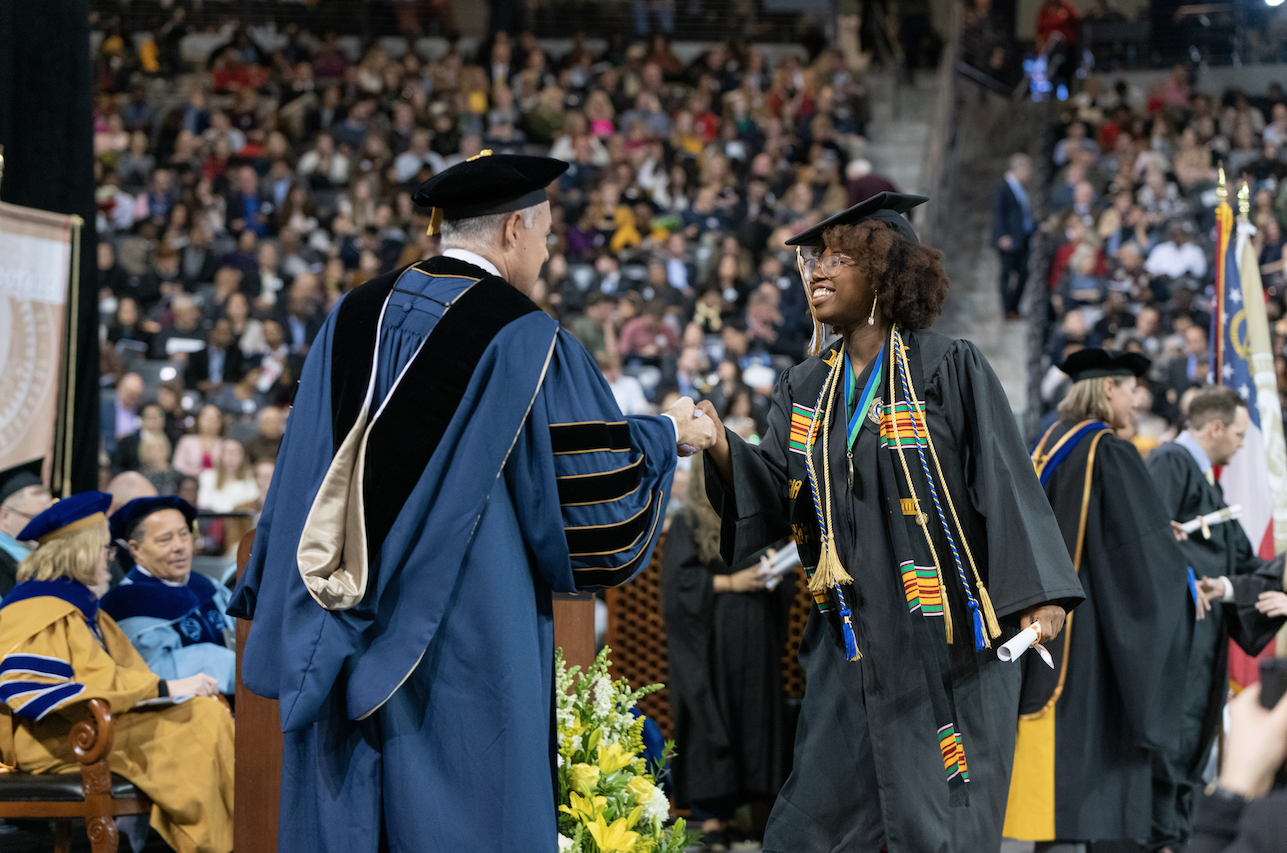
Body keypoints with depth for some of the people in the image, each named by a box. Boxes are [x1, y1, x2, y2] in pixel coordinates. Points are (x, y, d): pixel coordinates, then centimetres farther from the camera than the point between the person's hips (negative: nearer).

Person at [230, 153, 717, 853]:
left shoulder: (354, 319, 8)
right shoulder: (523, 337, -10)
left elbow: (302, 472, 12)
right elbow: (598, 483, -5)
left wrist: (268, 604, 20)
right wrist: (667, 434, 13)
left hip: (340, 636, 6)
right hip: (466, 635, -6)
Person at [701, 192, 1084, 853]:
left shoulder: (950, 370, -3)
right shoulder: (804, 389, 12)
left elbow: (1004, 480, -9)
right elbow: (775, 493, 5)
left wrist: (1038, 591, -19)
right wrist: (723, 450, -15)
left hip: (944, 640, -4)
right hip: (853, 641, 4)